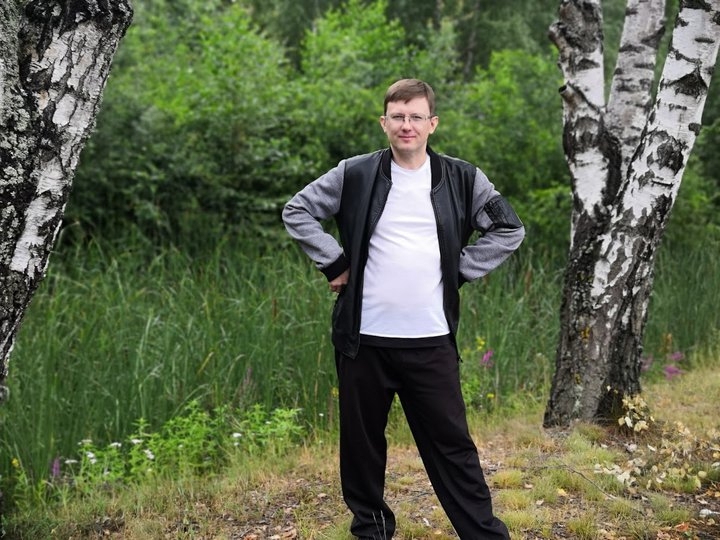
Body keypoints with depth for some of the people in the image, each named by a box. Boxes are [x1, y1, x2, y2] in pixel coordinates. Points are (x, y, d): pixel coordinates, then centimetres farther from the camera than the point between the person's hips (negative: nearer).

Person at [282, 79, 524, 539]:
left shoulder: (462, 179, 2)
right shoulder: (355, 174, 0)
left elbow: (509, 230, 8)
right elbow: (297, 212, 6)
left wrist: (460, 270, 0)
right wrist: (335, 263, -2)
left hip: (431, 341, -1)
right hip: (365, 338, 1)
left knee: (452, 444, 4)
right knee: (362, 442, 11)